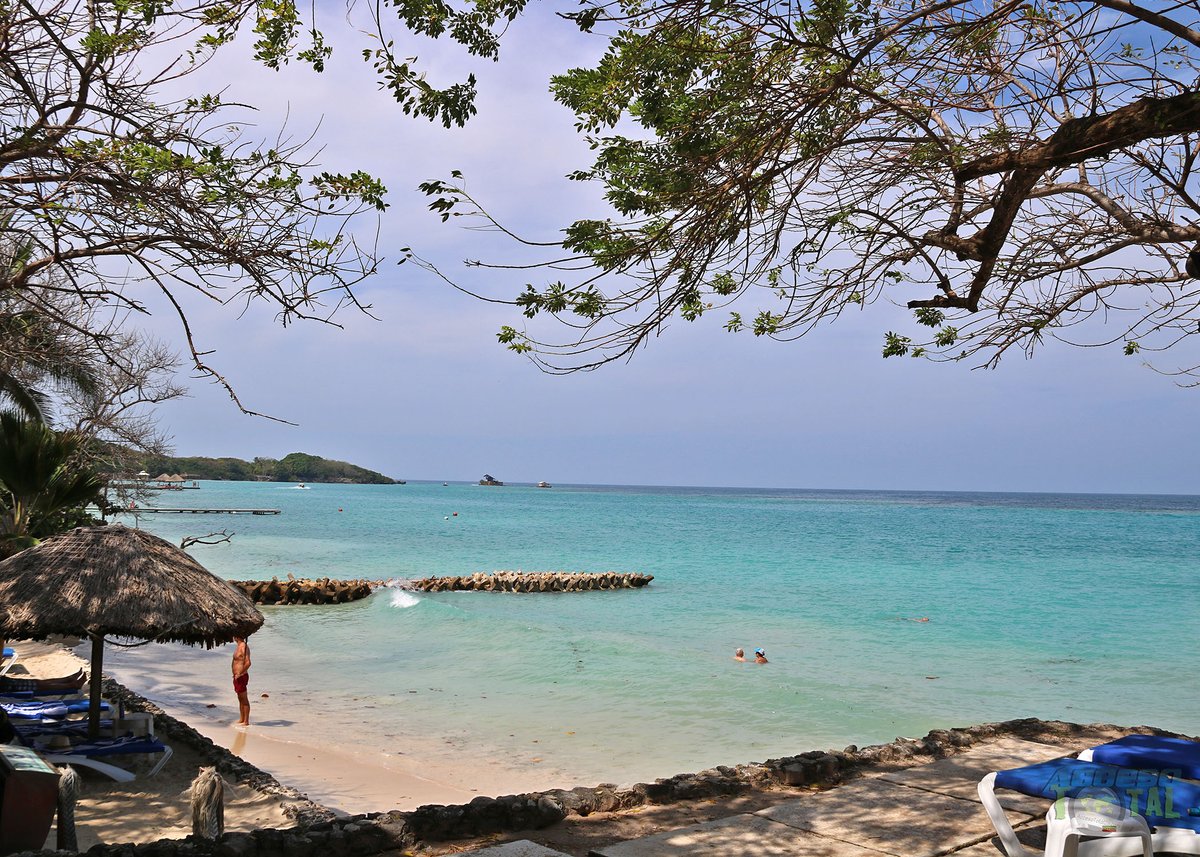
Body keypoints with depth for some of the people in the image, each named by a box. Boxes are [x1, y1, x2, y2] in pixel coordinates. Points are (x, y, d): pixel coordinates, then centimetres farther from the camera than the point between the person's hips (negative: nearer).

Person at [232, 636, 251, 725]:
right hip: (237, 677, 10)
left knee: (244, 699, -4)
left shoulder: (244, 647, -18)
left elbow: (248, 663, -27)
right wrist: (235, 674, 18)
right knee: (240, 699, 16)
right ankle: (241, 719, 24)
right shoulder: (239, 647, 13)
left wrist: (239, 674, -22)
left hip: (241, 677, -10)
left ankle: (246, 721, 0)